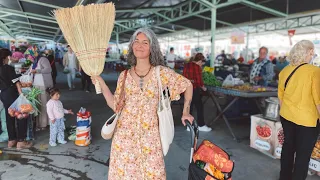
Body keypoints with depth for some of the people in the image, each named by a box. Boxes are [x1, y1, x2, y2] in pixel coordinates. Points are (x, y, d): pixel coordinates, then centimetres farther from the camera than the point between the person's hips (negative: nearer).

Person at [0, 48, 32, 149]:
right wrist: (21, 94, -17)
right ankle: (20, 141, -1)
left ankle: (11, 140, 22)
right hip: (11, 94, -8)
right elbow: (16, 82, -15)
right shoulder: (8, 68, -12)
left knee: (9, 117, 14)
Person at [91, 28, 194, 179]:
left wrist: (186, 112, 3)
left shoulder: (161, 72, -5)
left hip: (149, 135, -2)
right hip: (125, 134, 2)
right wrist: (101, 83, -1)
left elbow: (188, 85, 5)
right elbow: (115, 105, 3)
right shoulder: (124, 75, 3)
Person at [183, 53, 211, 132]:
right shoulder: (197, 67, -14)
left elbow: (183, 77, 12)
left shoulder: (186, 65, 7)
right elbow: (199, 81, -15)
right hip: (194, 90, -7)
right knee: (199, 107, 6)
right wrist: (203, 87, 2)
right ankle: (201, 125, 14)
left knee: (189, 107, 13)